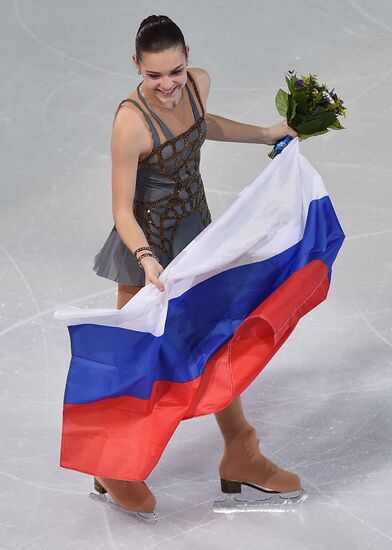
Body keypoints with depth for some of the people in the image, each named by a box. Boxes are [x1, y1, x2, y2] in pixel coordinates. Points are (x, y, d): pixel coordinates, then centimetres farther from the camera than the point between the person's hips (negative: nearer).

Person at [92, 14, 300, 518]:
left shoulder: (198, 83, -10)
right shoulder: (131, 122, -30)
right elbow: (122, 210, -26)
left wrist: (264, 134, 16)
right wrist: (146, 259, -41)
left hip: (196, 228, 7)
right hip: (150, 243, -7)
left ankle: (240, 458, 31)